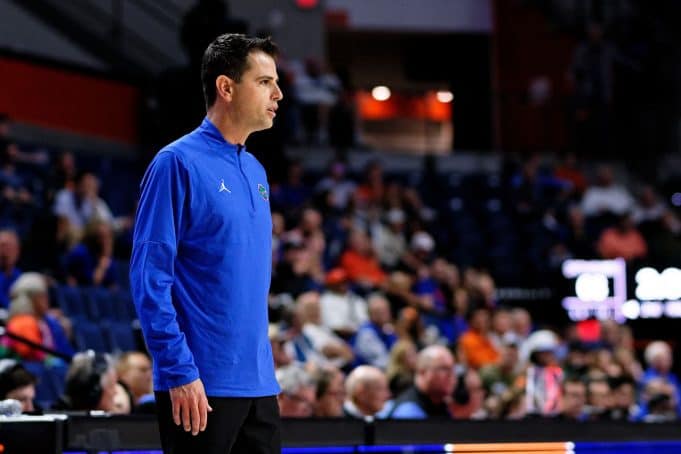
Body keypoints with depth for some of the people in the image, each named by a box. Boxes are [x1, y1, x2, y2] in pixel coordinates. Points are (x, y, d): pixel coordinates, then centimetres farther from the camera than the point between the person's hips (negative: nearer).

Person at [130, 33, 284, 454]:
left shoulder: (255, 171, 14)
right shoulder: (179, 163, -9)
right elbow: (150, 276, -14)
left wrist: (266, 370, 16)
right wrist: (179, 371, -18)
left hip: (259, 383, 8)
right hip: (201, 384, -8)